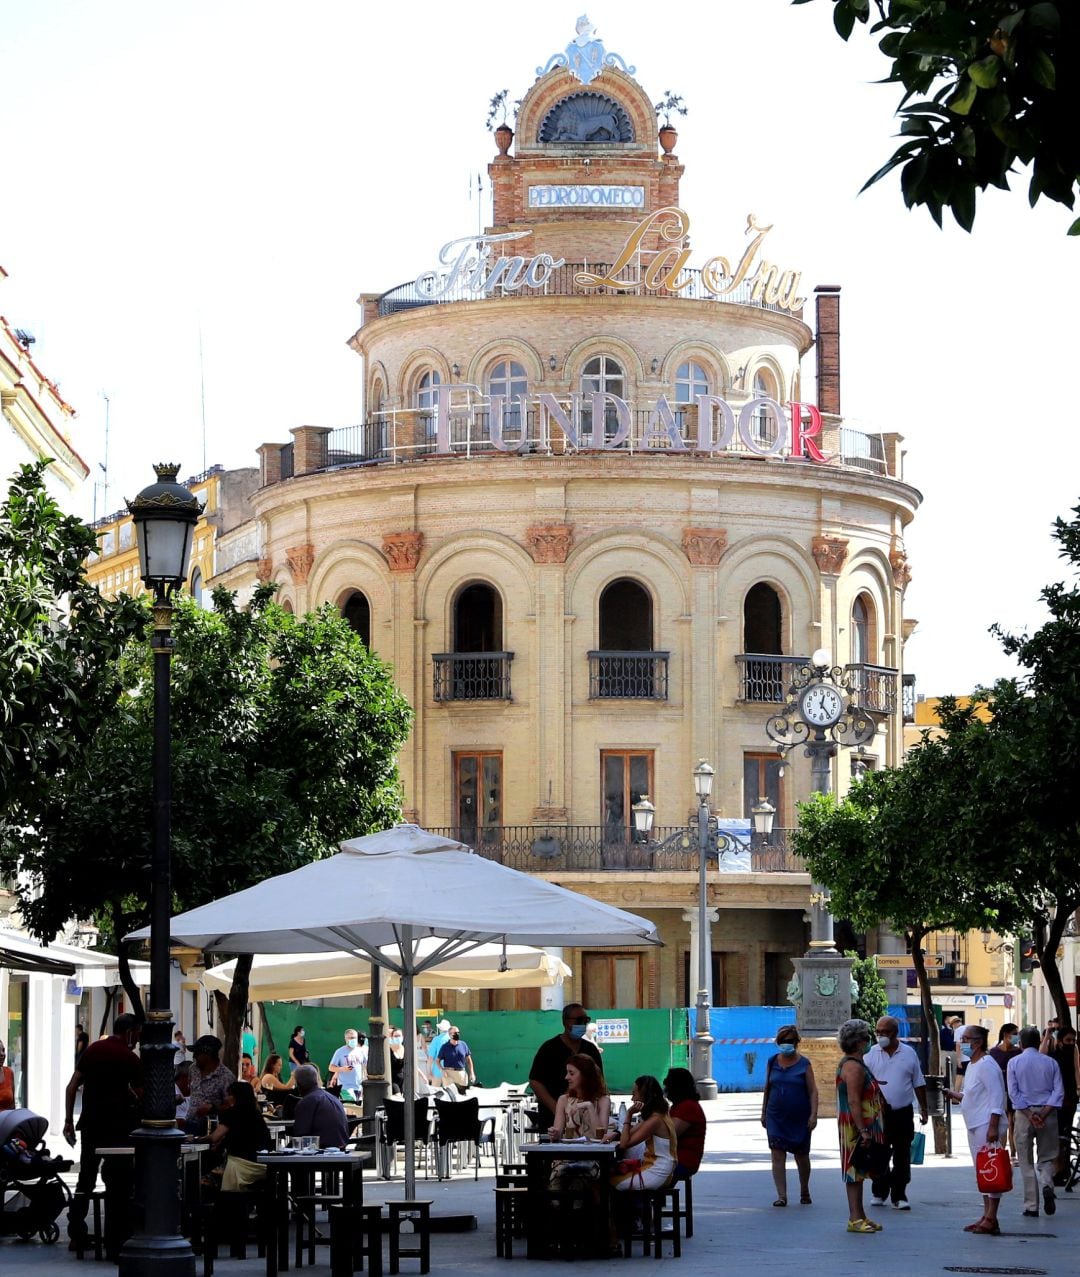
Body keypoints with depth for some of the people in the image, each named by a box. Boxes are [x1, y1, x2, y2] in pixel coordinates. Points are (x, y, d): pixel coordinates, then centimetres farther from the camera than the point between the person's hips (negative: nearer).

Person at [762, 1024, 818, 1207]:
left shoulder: (804, 1064, -3)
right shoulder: (772, 1062, 5)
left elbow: (813, 1091, -4)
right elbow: (767, 1088, 12)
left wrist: (813, 1114, -13)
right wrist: (763, 1113, 11)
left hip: (799, 1118, -2)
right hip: (776, 1118, 2)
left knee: (801, 1155, 11)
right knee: (777, 1155, -8)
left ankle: (804, 1191, 31)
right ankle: (781, 1195, -9)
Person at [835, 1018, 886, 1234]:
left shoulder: (855, 1064, 17)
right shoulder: (854, 1067, -17)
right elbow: (854, 1102, -23)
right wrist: (863, 1131, -25)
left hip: (862, 1128, 11)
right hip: (856, 1127, -11)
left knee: (858, 1172, 12)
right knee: (854, 1170, -8)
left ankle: (859, 1216, 16)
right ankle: (855, 1218, -8)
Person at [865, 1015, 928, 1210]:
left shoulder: (909, 1054, 5)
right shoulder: (872, 1054, 2)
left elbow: (919, 1084, 11)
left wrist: (924, 1110, 10)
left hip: (903, 1113, 1)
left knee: (902, 1157, 2)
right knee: (879, 1157, 3)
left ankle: (899, 1196, 8)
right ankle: (879, 1193, 17)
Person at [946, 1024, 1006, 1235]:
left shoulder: (986, 1065, -14)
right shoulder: (972, 1065, 17)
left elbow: (996, 1097, -20)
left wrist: (993, 1126, -24)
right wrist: (953, 1095, 12)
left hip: (987, 1126, -11)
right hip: (975, 1126, 11)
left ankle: (991, 1219, -9)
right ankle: (986, 1216, 18)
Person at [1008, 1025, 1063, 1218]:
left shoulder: (1014, 1062, 0)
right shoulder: (1050, 1062, 4)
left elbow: (1013, 1092, -8)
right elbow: (1059, 1091, -4)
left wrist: (1029, 1115, -11)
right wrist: (1044, 1113, -10)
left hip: (1024, 1113, -1)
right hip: (1048, 1113, 1)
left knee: (1027, 1162, 6)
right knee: (1047, 1157, 12)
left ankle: (1031, 1207, 4)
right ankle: (1047, 1185, -18)